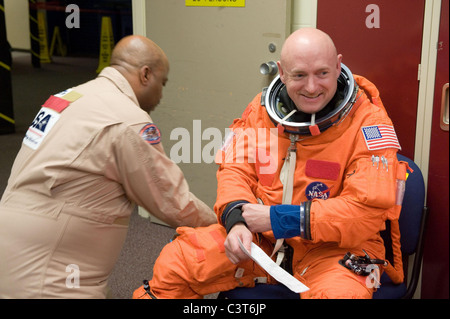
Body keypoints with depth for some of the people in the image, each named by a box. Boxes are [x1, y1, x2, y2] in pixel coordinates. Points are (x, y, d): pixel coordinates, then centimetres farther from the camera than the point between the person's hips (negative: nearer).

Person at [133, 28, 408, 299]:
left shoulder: (368, 121, -14)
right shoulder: (263, 107, 2)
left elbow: (369, 209, -20)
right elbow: (236, 169, 6)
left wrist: (279, 219, -21)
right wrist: (237, 220, -16)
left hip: (334, 248, -3)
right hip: (260, 238, 4)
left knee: (340, 292, -37)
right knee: (174, 262, -4)